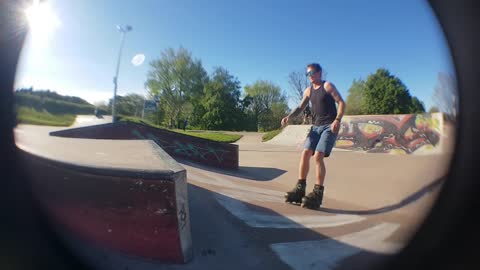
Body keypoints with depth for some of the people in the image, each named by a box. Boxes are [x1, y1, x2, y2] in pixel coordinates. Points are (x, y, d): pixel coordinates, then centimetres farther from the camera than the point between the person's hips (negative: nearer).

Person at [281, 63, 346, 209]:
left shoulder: (327, 86, -1)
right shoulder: (308, 91, 15)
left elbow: (341, 102, -5)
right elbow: (300, 107, 14)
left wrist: (337, 120, -20)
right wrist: (288, 117, -4)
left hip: (329, 127, -6)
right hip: (315, 127, 6)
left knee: (318, 156, -19)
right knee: (305, 153, -7)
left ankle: (317, 194, -15)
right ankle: (300, 189, -1)